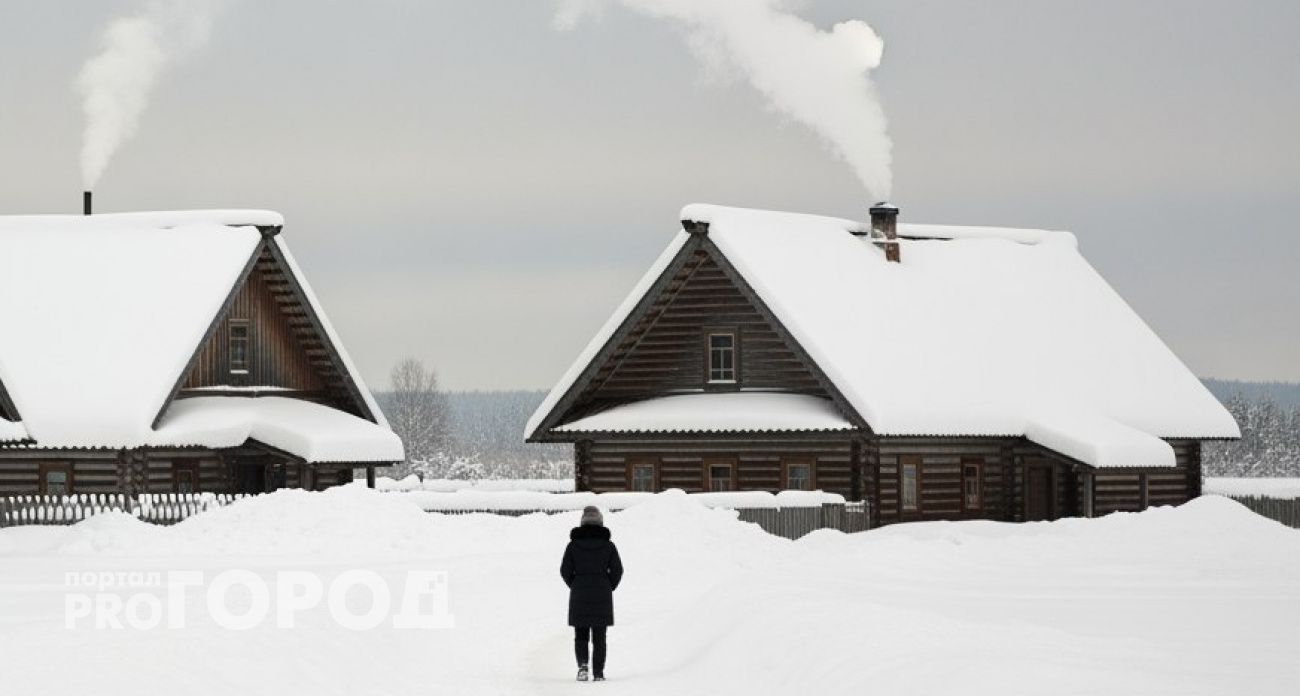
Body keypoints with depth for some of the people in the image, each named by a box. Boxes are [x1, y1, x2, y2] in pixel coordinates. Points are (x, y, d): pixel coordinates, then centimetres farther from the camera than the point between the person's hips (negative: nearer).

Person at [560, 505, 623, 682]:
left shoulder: (573, 545, -3)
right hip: (602, 598, 0)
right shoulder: (608, 545, -2)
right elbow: (617, 570, -3)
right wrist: (608, 588, 10)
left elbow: (565, 570, -3)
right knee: (599, 637, 8)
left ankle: (582, 664, -12)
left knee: (581, 636, 10)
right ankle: (598, 672, 4)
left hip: (579, 597, 0)